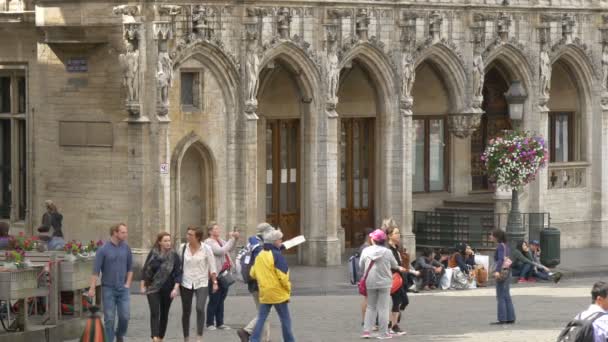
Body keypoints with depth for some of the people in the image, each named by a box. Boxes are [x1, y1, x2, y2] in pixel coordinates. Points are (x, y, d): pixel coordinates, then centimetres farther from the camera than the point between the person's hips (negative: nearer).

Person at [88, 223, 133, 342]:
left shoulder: (126, 248, 4)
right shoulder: (103, 250, -8)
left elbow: (130, 267, 13)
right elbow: (96, 270, -9)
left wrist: (128, 283, 4)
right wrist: (92, 288, -13)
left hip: (122, 288, 3)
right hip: (108, 289, -3)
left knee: (125, 316, -2)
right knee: (109, 318, 0)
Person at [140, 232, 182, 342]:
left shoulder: (173, 256, -3)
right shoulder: (153, 254, -1)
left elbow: (178, 273, -4)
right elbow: (145, 269, 6)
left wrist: (176, 288, -14)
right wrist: (143, 285, 4)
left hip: (167, 289, 1)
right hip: (153, 288, -1)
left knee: (164, 314, 9)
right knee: (154, 313, -13)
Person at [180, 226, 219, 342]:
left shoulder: (206, 249, -7)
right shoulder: (183, 248, 0)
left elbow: (212, 266, -1)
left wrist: (214, 282, -2)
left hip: (202, 283, -3)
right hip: (186, 283, 3)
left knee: (200, 308, -20)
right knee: (186, 311, 7)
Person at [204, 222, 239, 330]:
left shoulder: (220, 240, 14)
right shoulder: (209, 242, -10)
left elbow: (230, 249, 22)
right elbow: (221, 251, -21)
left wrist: (235, 239, 7)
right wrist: (232, 239, -16)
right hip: (215, 275, -8)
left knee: (221, 300, 12)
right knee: (214, 300, -1)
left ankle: (220, 323, 18)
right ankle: (210, 323, 7)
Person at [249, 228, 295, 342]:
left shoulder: (260, 256, 7)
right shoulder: (277, 256, -15)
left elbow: (253, 274, 13)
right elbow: (283, 276, -18)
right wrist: (288, 289, -3)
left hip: (264, 294, 6)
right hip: (278, 294, -6)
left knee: (261, 319, 6)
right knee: (285, 320, 6)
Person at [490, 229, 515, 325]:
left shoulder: (500, 246, -14)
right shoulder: (505, 246, 12)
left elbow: (501, 259, -28)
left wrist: (497, 271, -38)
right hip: (507, 273, 9)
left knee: (501, 297, -5)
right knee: (506, 297, 12)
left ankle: (502, 319, -6)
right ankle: (510, 318, 13)